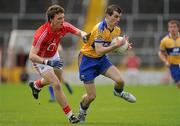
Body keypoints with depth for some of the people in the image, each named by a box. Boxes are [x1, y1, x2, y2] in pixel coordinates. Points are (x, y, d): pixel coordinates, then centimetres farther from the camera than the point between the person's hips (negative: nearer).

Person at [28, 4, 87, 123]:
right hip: (41, 59, -7)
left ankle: (36, 85, 58)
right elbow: (32, 56, -39)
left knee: (58, 80, 28)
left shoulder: (64, 26, -22)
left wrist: (84, 35, -33)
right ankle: (70, 115, -8)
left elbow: (79, 32, -9)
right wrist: (47, 62, -52)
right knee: (57, 85, -18)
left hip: (53, 56, 7)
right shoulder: (42, 34, -39)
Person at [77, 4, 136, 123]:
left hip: (101, 59, 6)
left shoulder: (117, 30, -3)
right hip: (87, 59, -6)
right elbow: (99, 51, -34)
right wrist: (116, 45, -41)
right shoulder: (100, 29, -27)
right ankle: (82, 110, 29)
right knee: (91, 96, -5)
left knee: (120, 80, -16)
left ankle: (118, 92, 22)